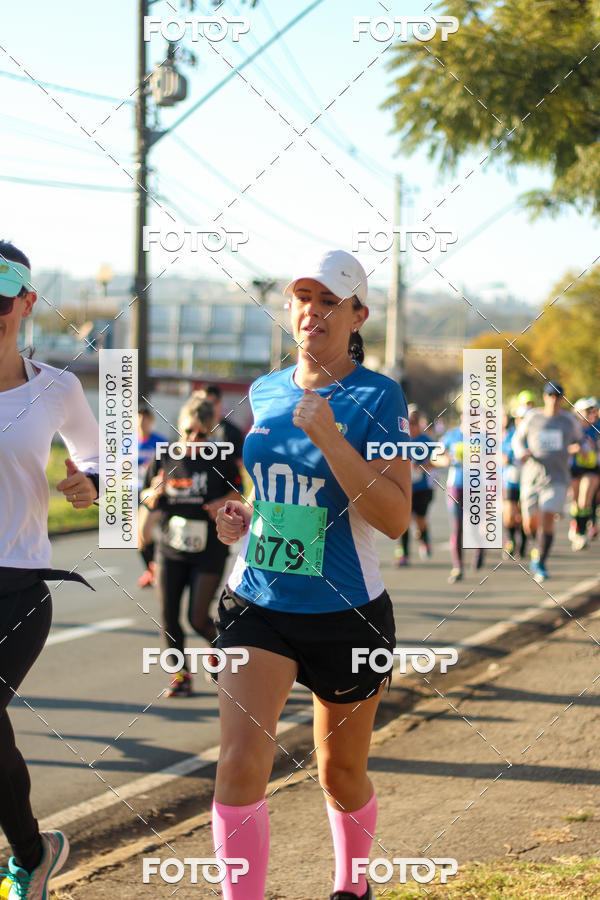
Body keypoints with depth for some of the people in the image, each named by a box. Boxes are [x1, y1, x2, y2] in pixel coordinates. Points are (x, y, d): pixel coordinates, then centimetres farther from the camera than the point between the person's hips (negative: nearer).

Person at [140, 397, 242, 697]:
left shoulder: (221, 459, -4)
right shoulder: (164, 458, 3)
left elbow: (236, 492, 7)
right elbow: (148, 501, 12)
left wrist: (223, 503, -15)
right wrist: (155, 493, -11)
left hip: (208, 551, -3)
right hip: (170, 551, 3)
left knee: (198, 618, -6)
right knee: (168, 616, 1)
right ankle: (181, 674, 18)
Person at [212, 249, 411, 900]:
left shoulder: (376, 397, -10)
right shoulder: (264, 392, 6)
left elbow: (395, 518, -19)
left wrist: (330, 437, -27)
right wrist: (243, 517, 3)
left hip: (345, 611, -3)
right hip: (257, 603, 3)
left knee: (341, 773, 15)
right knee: (240, 760, -16)